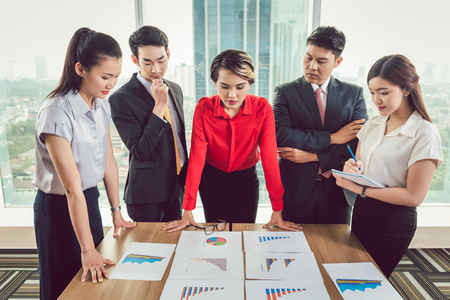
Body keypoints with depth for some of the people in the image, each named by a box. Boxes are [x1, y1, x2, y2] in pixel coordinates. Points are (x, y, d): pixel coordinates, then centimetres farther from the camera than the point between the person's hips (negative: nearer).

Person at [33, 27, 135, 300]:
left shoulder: (103, 104, -4)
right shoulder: (57, 112, -26)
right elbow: (73, 189, -27)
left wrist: (116, 211, 7)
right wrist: (87, 250, -23)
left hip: (91, 198, 7)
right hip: (59, 206, -6)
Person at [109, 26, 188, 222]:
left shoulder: (175, 89, 6)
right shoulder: (121, 99, -16)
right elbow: (139, 151, -21)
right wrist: (159, 106, -24)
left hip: (177, 187, 6)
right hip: (147, 194, -6)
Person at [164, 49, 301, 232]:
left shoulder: (262, 108, -19)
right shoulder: (204, 108, -19)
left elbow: (269, 156, -20)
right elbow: (196, 157, -21)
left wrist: (277, 210, -21)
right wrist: (188, 210, -22)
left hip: (246, 179, 0)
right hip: (211, 180, 0)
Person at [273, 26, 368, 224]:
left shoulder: (353, 93, 4)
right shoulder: (285, 92, -2)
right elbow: (280, 136, -17)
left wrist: (312, 156, -15)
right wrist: (331, 137, -15)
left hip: (337, 193, 2)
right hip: (296, 191, -1)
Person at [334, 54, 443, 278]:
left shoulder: (425, 133, -15)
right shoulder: (372, 124, 4)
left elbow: (414, 197, -17)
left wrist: (359, 189, -17)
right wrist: (351, 168, -12)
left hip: (394, 222, -5)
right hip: (361, 211, 6)